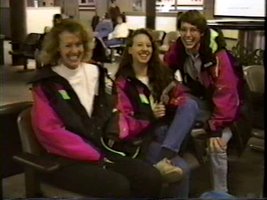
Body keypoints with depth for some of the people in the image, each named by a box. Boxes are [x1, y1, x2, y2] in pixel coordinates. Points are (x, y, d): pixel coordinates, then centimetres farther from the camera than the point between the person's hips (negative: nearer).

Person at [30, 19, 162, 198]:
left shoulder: (94, 72, 12)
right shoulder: (46, 83, -4)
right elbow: (50, 131, -12)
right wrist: (95, 156, -13)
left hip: (102, 150, 6)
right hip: (67, 159, -5)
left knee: (152, 177, -15)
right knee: (118, 186, -30)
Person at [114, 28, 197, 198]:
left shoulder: (162, 72, 13)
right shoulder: (123, 81, 1)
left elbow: (178, 101, 10)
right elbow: (124, 121, -5)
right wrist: (150, 116, -20)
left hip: (169, 131, 5)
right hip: (144, 137, -5)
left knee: (190, 105, -27)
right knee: (182, 169, -33)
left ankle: (163, 159, -36)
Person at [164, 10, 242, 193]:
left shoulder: (218, 55, -29)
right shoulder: (178, 49, -12)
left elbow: (225, 93, -30)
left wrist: (216, 126, -35)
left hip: (221, 105, -5)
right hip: (197, 99, 5)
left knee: (217, 146, -24)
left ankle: (220, 192, -5)